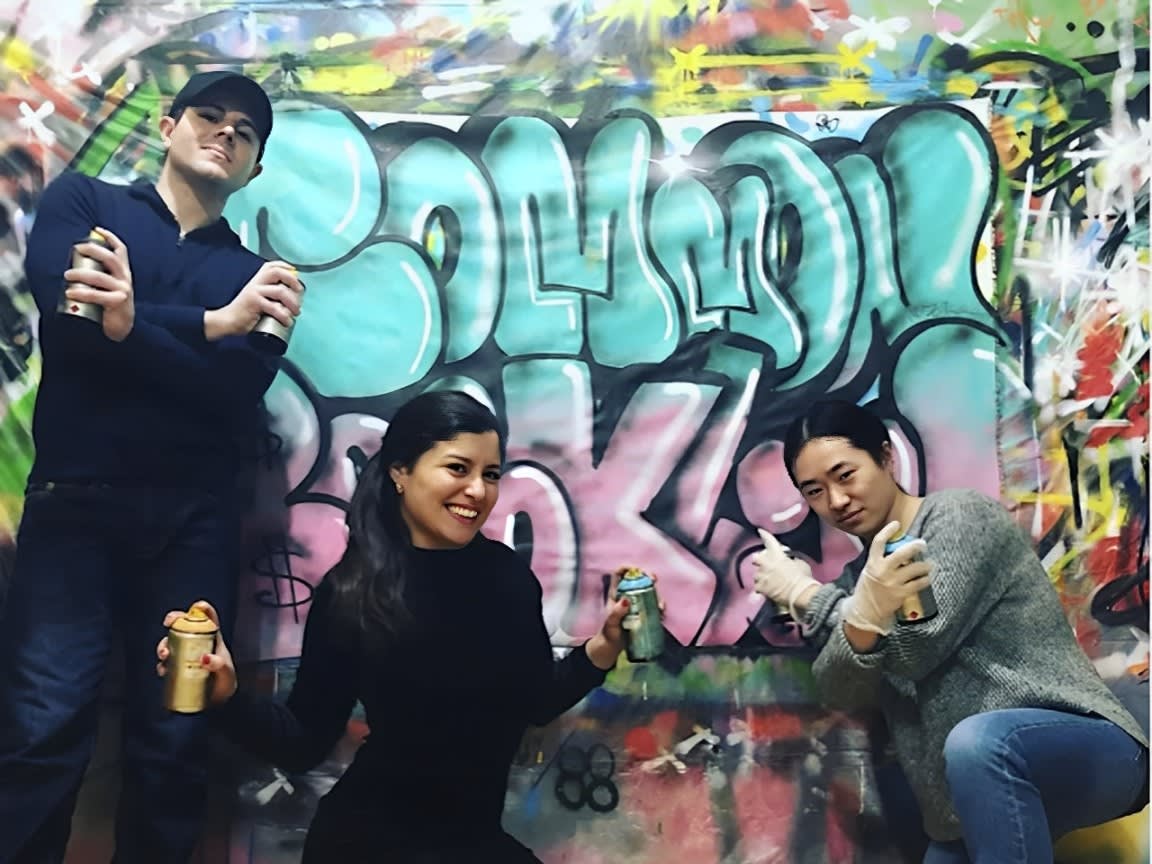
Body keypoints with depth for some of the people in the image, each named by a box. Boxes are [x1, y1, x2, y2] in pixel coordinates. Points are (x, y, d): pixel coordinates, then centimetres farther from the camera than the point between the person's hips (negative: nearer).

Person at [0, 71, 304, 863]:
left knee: (173, 740, 3)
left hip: (194, 518, 2)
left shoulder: (256, 277, 15)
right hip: (75, 500, -1)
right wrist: (214, 325, -10)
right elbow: (67, 315, -7)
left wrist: (134, 324, -16)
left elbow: (239, 397, -3)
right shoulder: (81, 201, 13)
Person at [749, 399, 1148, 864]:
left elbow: (917, 649, -19)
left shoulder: (958, 514, -8)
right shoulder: (858, 579, 10)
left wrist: (805, 593, -11)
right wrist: (865, 619, -31)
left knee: (977, 743, -37)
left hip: (1088, 746, -6)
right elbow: (842, 691, -9)